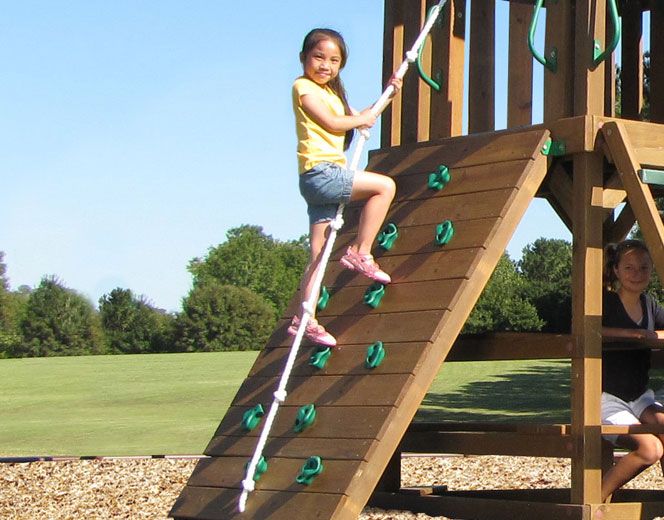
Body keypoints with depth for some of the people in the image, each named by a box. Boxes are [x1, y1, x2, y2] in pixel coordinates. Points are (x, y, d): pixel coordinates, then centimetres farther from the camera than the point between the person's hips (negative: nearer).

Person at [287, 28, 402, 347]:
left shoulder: (332, 92, 25)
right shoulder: (304, 87, -2)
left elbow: (362, 120, 32)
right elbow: (331, 122, -12)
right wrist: (361, 119, 3)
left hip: (328, 178, 9)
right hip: (319, 172, -9)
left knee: (319, 257, 4)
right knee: (385, 186, -15)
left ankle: (304, 320, 2)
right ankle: (360, 253, -11)